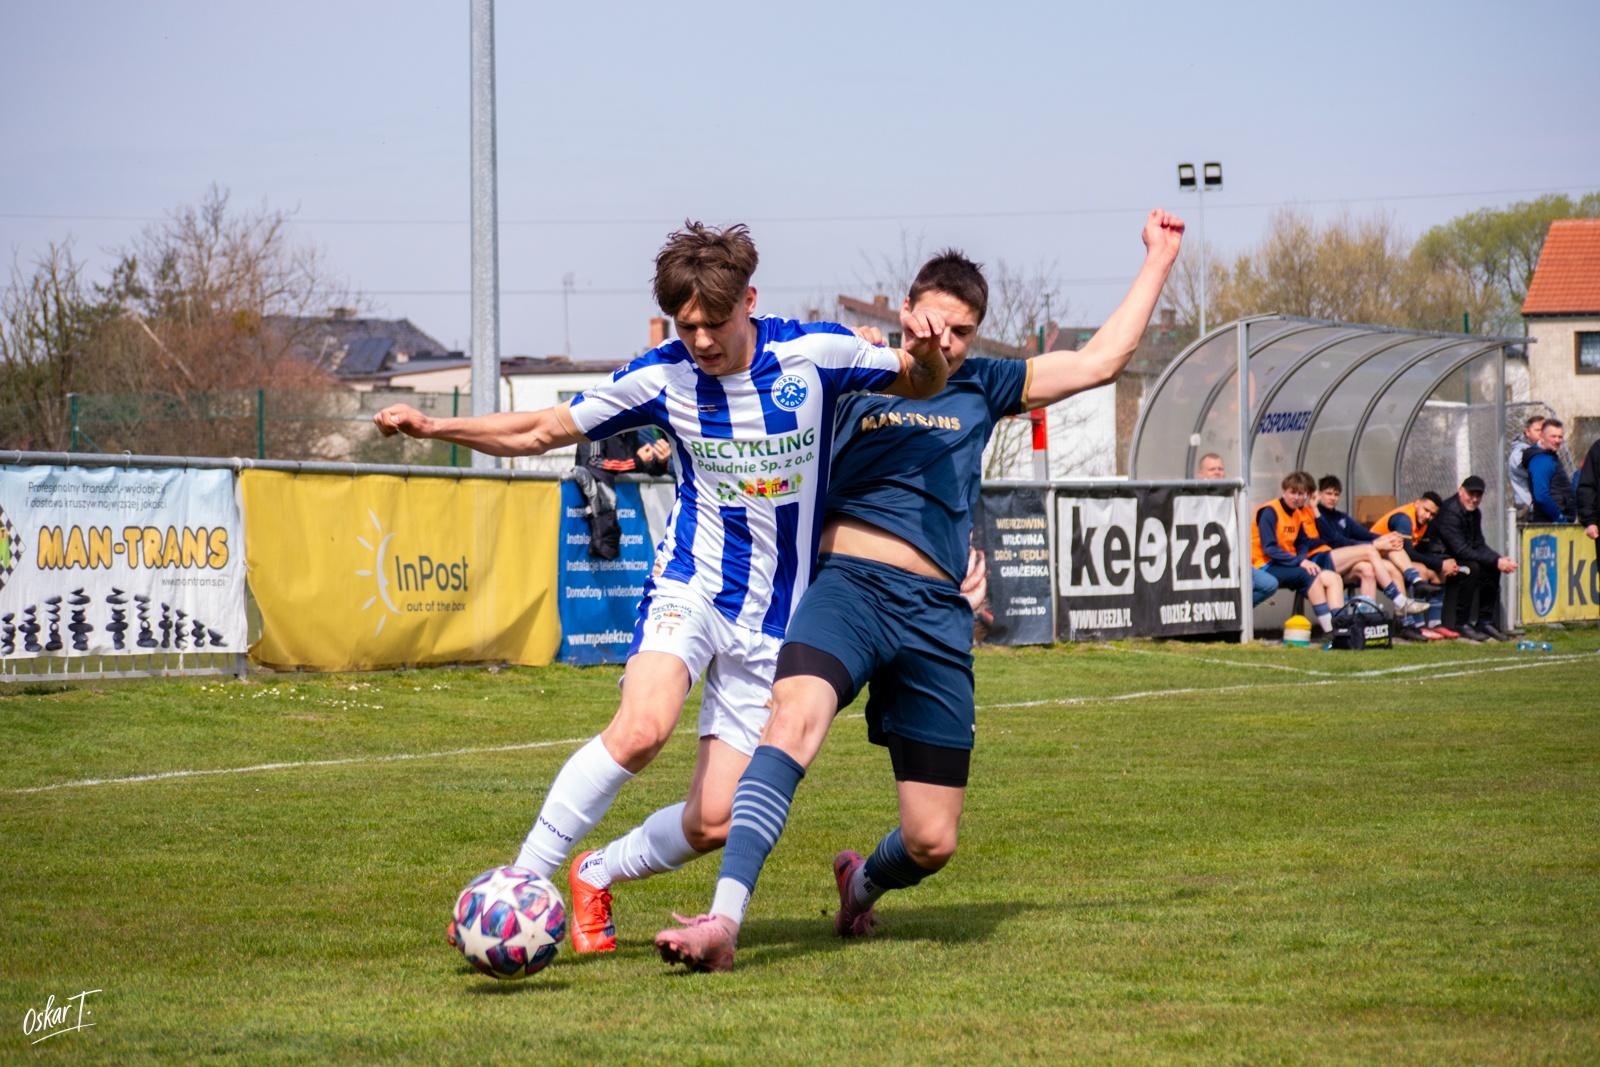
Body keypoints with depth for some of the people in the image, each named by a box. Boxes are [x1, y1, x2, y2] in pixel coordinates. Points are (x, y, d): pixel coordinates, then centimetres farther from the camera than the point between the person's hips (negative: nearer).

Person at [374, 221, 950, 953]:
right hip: (691, 586, -1)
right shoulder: (661, 378, -4)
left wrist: (925, 352, -15)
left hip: (774, 621, 1)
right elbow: (542, 431, 5)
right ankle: (521, 882, -23)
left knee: (712, 824, -3)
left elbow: (923, 386, 9)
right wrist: (433, 427, -7)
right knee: (644, 725, -32)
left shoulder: (815, 355, -6)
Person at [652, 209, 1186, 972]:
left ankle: (864, 882, 39)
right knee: (794, 716, -36)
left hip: (936, 615, 3)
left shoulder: (981, 388, 22)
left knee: (932, 842, 1)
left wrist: (1159, 259, 31)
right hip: (848, 585, -3)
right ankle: (723, 921, -46)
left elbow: (1102, 358, 26)